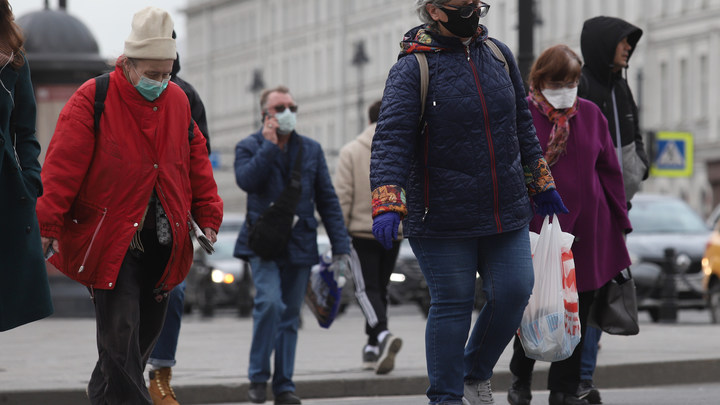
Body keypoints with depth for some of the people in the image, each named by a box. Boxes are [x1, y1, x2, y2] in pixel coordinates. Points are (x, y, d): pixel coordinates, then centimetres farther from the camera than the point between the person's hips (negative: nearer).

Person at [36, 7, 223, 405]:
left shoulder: (178, 101, 9)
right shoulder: (93, 100, -9)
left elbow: (196, 161, 18)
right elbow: (62, 166, -11)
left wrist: (208, 215, 14)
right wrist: (48, 224, -15)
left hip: (162, 242, 6)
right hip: (109, 240, -6)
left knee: (146, 327, 12)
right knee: (120, 328, -14)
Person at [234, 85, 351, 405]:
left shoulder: (311, 150, 13)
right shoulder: (249, 147, 4)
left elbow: (327, 200, 12)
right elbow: (246, 180, -18)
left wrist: (340, 246, 5)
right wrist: (270, 145, -14)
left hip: (299, 245, 4)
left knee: (290, 316, 6)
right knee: (270, 302, -22)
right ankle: (258, 376, -9)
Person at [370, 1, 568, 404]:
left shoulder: (498, 54, 8)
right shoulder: (413, 68, -10)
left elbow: (522, 123, 20)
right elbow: (392, 138, -18)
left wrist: (541, 184, 23)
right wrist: (387, 204, -30)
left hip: (507, 212, 5)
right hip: (443, 217, -5)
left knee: (513, 294, 3)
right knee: (452, 305, 0)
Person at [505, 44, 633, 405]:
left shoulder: (590, 114, 7)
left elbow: (609, 170, 11)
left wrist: (620, 222, 9)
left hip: (587, 229, 4)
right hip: (537, 228, -4)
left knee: (578, 311, 5)